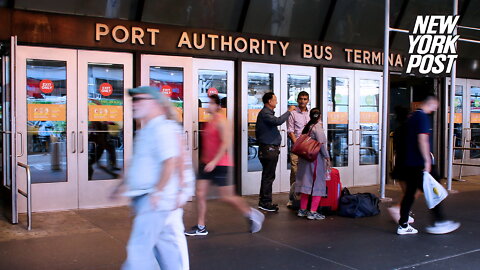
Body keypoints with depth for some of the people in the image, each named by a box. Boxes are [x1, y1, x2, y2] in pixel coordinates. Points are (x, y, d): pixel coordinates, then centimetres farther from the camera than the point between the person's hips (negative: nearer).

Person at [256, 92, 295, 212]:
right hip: (268, 149, -11)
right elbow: (278, 121, -30)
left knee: (268, 176, 14)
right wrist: (288, 111, -19)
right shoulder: (264, 113, -14)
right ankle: (265, 202, -3)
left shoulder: (267, 113, 20)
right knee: (268, 176, -8)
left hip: (271, 149, 11)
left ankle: (264, 201, 20)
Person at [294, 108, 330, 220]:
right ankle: (313, 212, -2)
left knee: (306, 183, 14)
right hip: (316, 159, -7)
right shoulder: (317, 127, -12)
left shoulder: (307, 127, 10)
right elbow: (322, 144, -19)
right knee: (317, 185, -1)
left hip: (305, 158, 7)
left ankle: (302, 210, 21)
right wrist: (327, 157, -12)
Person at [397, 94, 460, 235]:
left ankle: (403, 225, 9)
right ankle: (438, 223, 7)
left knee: (409, 193, 9)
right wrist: (427, 160, -20)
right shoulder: (423, 117, -12)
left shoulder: (412, 116, 18)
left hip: (410, 163, 9)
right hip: (420, 163, -9)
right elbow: (422, 139, -21)